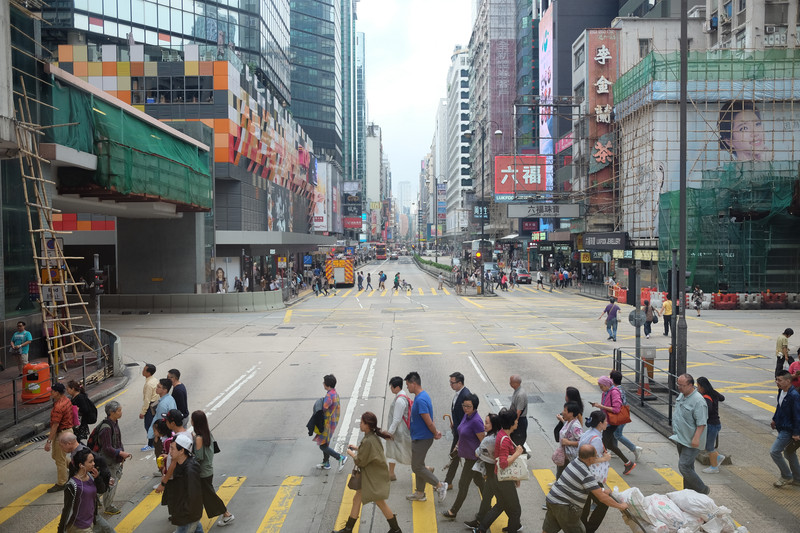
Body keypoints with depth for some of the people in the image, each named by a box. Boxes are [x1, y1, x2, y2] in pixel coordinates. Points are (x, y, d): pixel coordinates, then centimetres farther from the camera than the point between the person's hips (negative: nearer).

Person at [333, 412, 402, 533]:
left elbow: (360, 461, -21)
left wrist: (351, 454, -5)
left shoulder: (368, 441, -29)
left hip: (373, 478, -10)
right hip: (367, 477, 10)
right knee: (357, 499, 16)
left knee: (380, 502, 7)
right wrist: (357, 448, 11)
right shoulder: (373, 437, -1)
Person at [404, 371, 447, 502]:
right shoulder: (422, 396, 8)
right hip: (419, 437, 10)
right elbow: (429, 421, 15)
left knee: (417, 467, -1)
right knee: (418, 466, 18)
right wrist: (435, 432, 11)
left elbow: (429, 422, -25)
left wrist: (435, 433, -10)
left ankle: (440, 485, 8)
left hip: (422, 439, -10)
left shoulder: (420, 400, -26)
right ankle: (420, 494, 29)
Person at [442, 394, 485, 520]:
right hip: (468, 455, 9)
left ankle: (453, 512, 15)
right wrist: (457, 445, 21)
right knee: (478, 480, 21)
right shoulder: (466, 416, 1)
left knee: (463, 484, 3)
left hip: (473, 457, -9)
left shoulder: (476, 421, -27)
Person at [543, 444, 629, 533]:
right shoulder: (586, 475, -21)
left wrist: (602, 490, 24)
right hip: (562, 507, -8)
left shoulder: (575, 462, 4)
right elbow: (602, 498, -17)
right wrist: (620, 506, -5)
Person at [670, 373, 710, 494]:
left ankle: (702, 491, 4)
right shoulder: (681, 395, 7)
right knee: (688, 466, 18)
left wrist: (696, 438, -28)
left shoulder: (698, 400, -22)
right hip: (681, 439, 9)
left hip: (691, 441, -9)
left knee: (684, 466, -11)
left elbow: (701, 422, -23)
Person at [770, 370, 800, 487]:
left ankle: (786, 477, 9)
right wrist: (774, 419, 19)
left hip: (788, 430, -9)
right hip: (782, 428, 9)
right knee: (789, 453, 20)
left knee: (774, 451, -8)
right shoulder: (781, 392, 4)